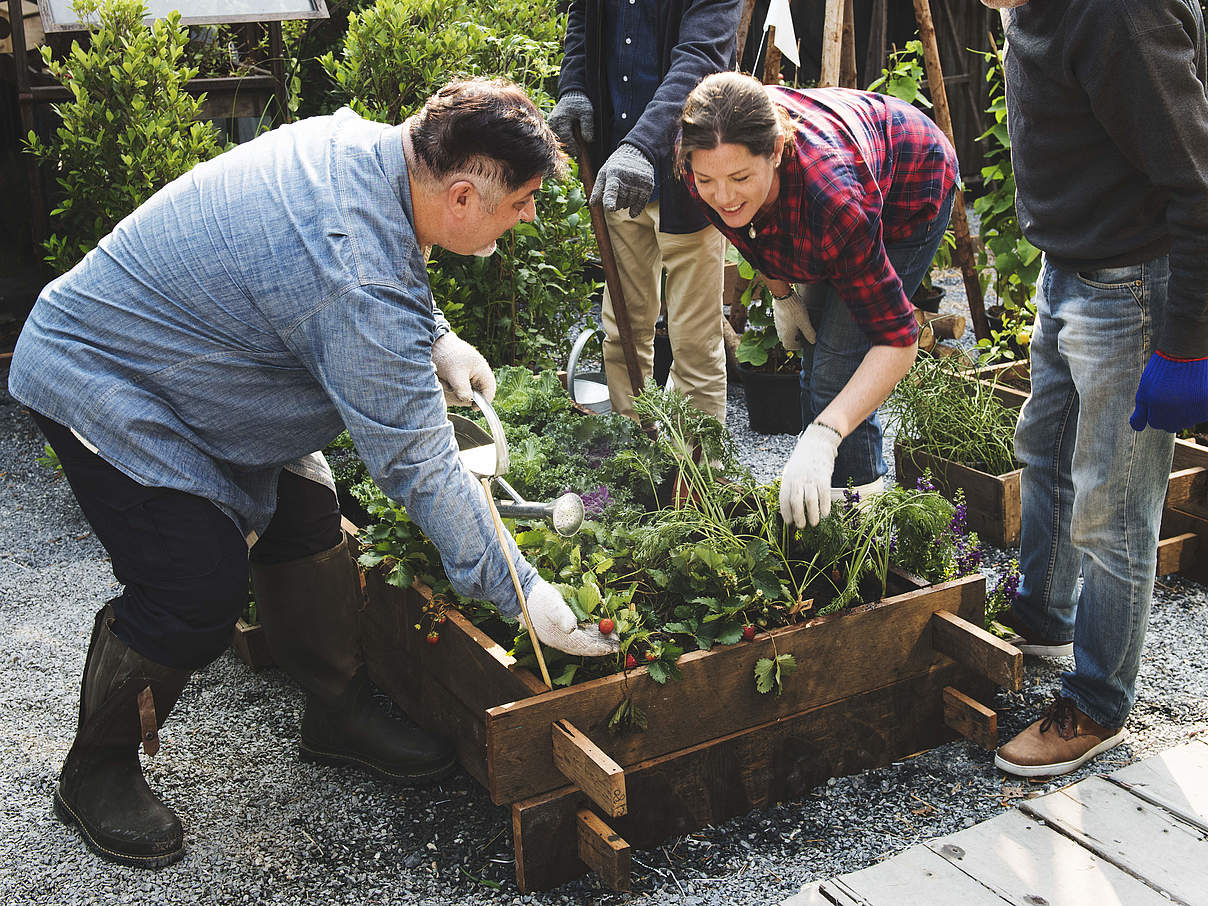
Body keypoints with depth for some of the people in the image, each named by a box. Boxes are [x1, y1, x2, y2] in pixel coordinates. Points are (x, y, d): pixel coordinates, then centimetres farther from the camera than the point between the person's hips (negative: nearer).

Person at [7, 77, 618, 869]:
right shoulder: (358, 284, -36)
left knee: (307, 522, 7)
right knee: (198, 594, -15)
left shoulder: (361, 142, -9)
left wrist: (435, 337, 2)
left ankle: (339, 712, 23)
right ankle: (98, 772, 9)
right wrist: (521, 590, -24)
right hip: (100, 386, -10)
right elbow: (415, 463, -31)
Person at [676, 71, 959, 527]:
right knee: (811, 349, 15)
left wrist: (821, 438, -51)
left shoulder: (835, 202, -47)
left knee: (838, 363, -16)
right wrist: (781, 293, -1)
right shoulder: (709, 161, -32)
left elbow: (897, 339, -42)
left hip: (909, 196, -6)